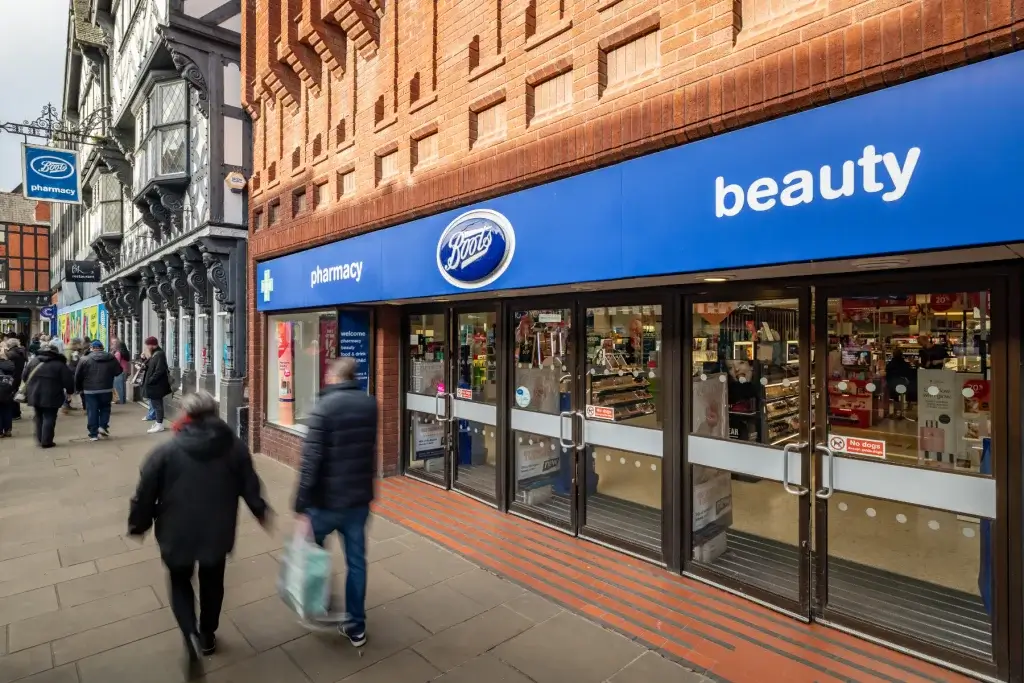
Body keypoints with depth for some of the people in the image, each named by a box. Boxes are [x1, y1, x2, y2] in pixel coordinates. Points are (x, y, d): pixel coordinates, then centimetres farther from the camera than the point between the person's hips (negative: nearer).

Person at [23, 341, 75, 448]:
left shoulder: (33, 361, 6)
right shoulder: (60, 364, -8)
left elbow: (25, 377, 13)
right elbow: (68, 380, -9)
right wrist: (69, 391, 8)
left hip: (35, 395, 5)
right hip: (51, 397, -5)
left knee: (39, 417, 18)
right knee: (49, 418, 0)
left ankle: (39, 439, 23)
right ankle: (46, 441, -1)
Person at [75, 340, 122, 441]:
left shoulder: (85, 359, -4)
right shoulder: (111, 358, 1)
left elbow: (78, 376, -1)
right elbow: (118, 371, 7)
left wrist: (79, 389, 11)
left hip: (90, 391, -1)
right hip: (106, 390, 1)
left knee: (92, 412, 5)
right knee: (105, 408, 19)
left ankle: (93, 434, 7)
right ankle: (103, 426, 3)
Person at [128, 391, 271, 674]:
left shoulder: (165, 452, -13)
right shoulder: (235, 447, -7)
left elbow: (145, 495, -7)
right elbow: (250, 486, 0)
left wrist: (138, 525, 12)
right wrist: (261, 512, 16)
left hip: (177, 535, -1)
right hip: (217, 533, 2)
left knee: (180, 583, 22)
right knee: (212, 584, 24)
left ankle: (191, 635, 3)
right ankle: (208, 635, 39)